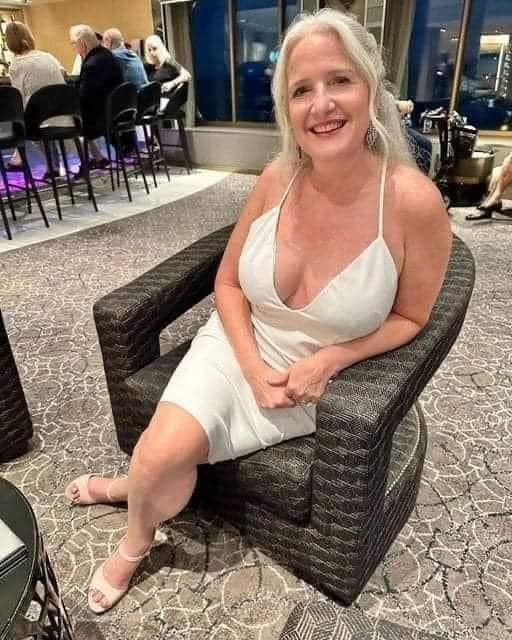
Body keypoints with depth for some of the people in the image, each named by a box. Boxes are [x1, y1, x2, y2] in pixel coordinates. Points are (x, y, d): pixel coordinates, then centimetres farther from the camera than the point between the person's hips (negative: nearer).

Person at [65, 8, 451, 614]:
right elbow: (228, 283, 0)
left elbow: (409, 317, -6)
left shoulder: (413, 201, -21)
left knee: (161, 464, -9)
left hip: (321, 377, -2)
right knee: (161, 455, -15)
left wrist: (328, 359, -19)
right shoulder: (278, 176, -11)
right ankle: (137, 540, 22)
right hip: (239, 346, 3)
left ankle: (133, 484, 30)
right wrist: (255, 370, -13)